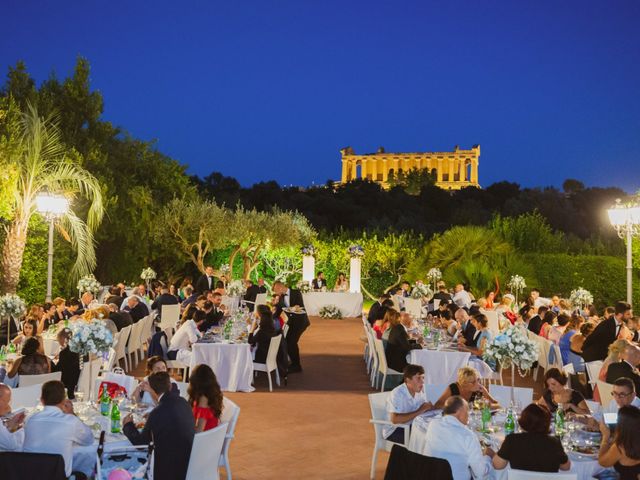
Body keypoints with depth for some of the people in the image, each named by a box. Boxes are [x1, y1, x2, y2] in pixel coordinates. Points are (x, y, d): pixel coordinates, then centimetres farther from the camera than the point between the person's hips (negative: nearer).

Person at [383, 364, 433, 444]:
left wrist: (428, 408, -18)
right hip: (394, 430, -7)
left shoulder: (420, 390, 0)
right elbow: (394, 419, -31)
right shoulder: (397, 394, -22)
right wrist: (418, 412, -28)